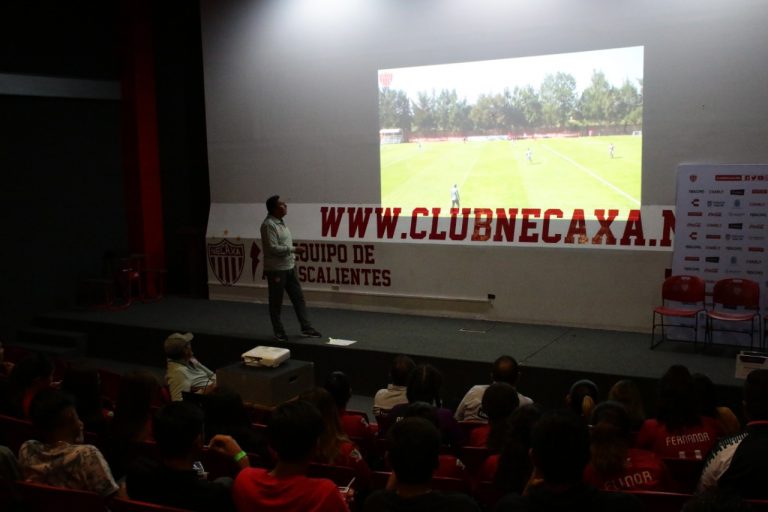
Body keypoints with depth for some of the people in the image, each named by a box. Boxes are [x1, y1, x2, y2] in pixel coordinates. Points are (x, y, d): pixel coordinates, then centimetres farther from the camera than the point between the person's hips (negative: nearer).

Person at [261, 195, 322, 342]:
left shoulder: (280, 222, 12)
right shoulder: (268, 225, -17)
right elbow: (273, 248, -23)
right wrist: (294, 250, -21)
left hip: (290, 267, 9)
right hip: (276, 270, -9)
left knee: (298, 298, 10)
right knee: (276, 302, 4)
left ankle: (306, 328, 16)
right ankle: (279, 332, 16)